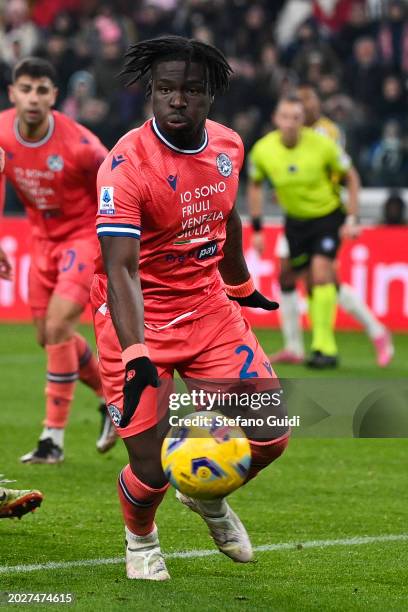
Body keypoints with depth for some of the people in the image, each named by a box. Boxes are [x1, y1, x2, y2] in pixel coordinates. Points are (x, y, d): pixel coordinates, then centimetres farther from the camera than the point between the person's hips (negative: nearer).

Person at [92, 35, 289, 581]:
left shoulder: (228, 145, -2)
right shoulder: (126, 165, -23)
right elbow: (120, 269, -31)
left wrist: (240, 285, 34)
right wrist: (136, 357, -42)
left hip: (208, 307, 6)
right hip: (137, 317, -6)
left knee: (270, 436, -2)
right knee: (152, 470, -9)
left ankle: (208, 496, 31)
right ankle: (140, 537, 28)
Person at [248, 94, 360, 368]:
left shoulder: (322, 145, -21)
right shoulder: (262, 150, -13)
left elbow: (352, 177, -6)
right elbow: (255, 185, 6)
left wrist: (351, 219, -10)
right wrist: (257, 228, 4)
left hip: (328, 215, -3)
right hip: (295, 220, 3)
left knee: (321, 272, -20)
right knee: (311, 283, 3)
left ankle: (325, 348, -17)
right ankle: (324, 344, 16)